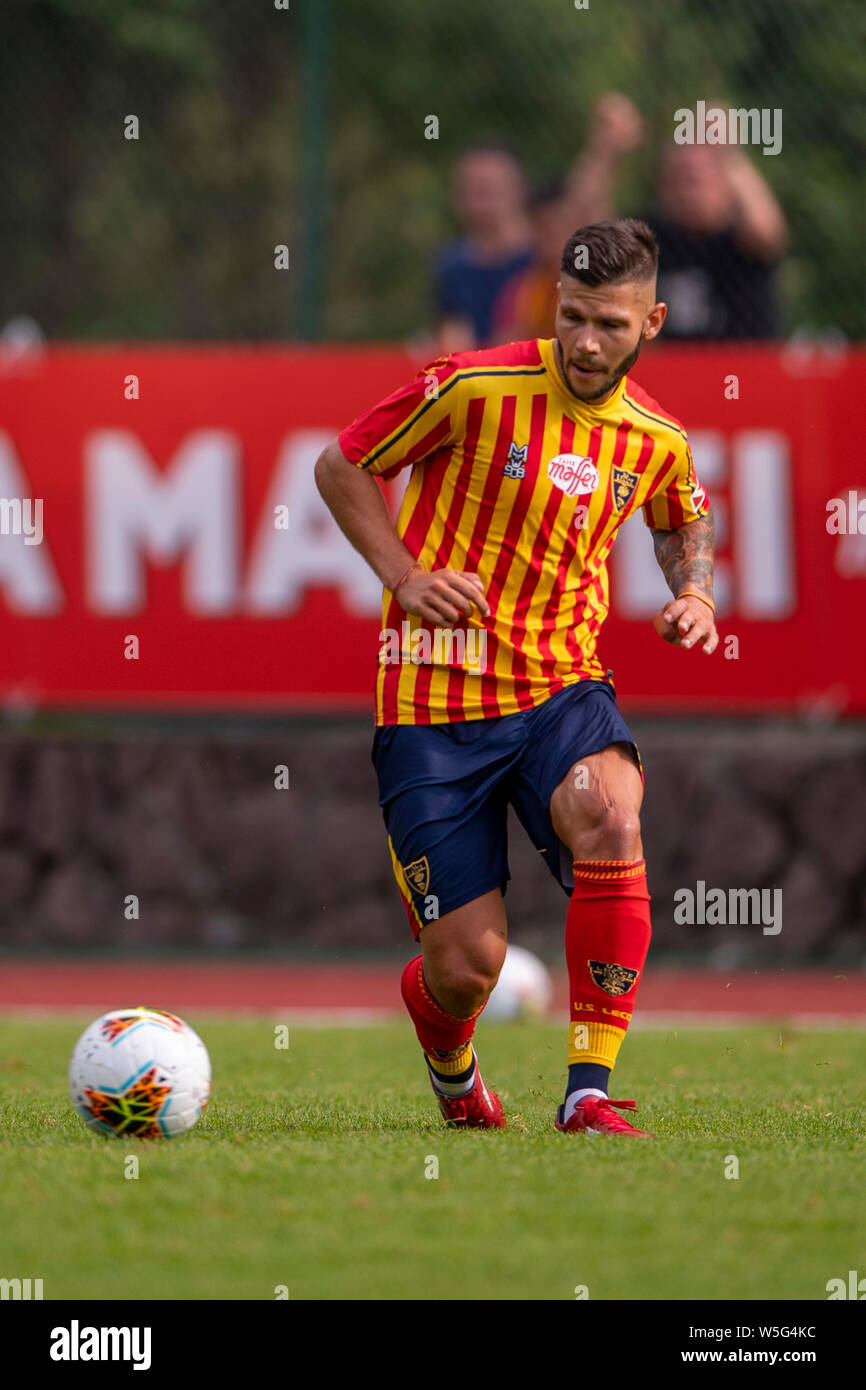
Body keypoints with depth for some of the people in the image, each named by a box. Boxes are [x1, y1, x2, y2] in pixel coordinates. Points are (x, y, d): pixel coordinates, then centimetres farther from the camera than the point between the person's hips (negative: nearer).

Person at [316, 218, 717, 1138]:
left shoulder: (657, 443, 4)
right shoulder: (476, 389, -10)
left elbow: (684, 522, 29)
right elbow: (342, 467, 3)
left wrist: (694, 593, 7)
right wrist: (407, 577, -10)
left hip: (561, 689, 3)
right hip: (434, 699, -2)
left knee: (608, 816, -34)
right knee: (467, 966, -7)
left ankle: (589, 1090, -25)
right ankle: (449, 1060, 35)